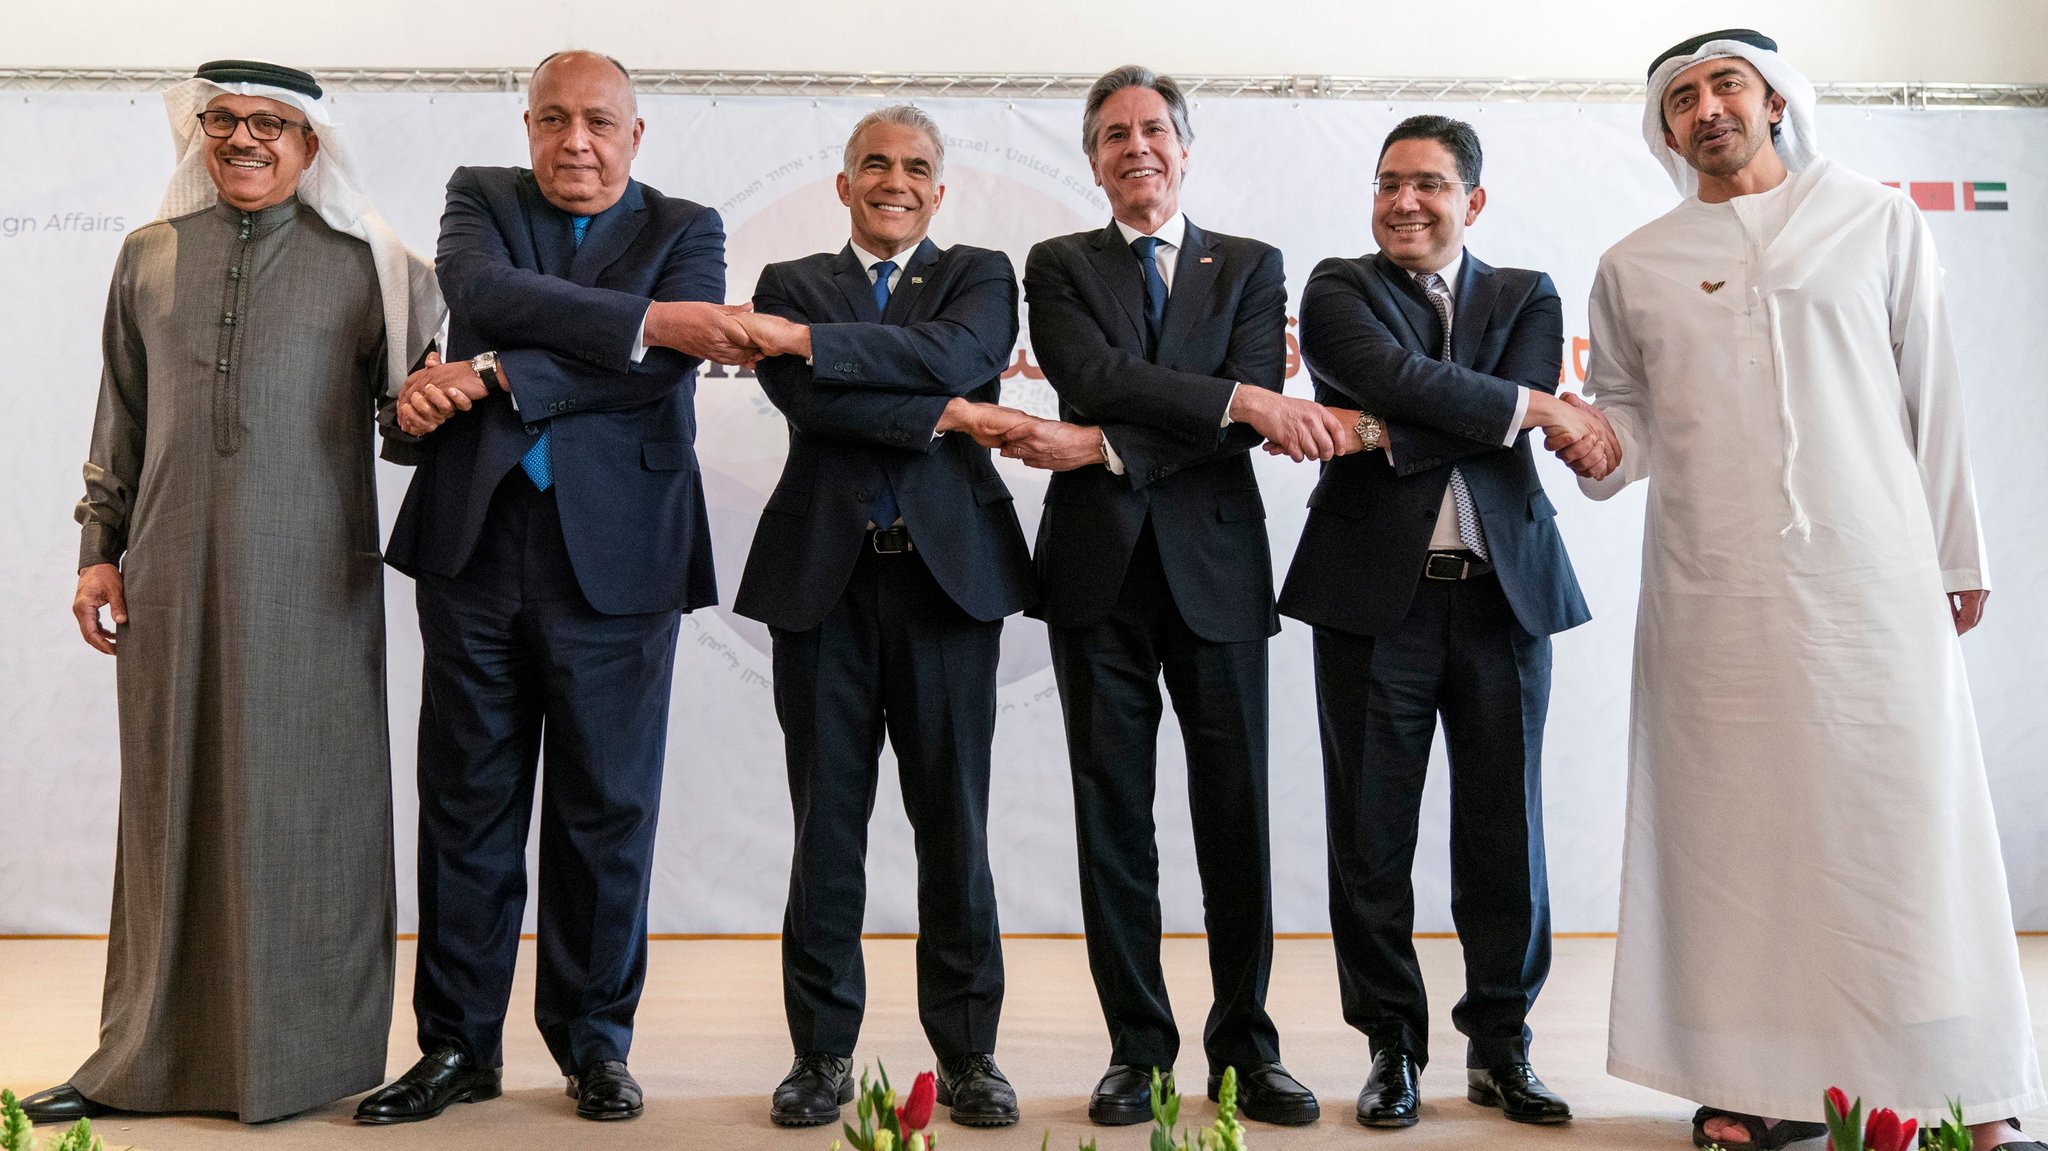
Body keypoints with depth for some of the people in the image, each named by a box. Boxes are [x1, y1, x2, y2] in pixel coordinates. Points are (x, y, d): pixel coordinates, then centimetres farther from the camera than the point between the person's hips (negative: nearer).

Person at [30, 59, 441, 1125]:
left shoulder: (365, 266, 4)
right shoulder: (149, 257, 13)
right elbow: (121, 417, 16)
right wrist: (99, 547, 11)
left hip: (309, 581, -3)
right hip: (172, 576, 3)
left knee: (303, 802, 2)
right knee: (170, 800, 8)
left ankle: (304, 1058, 14)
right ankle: (151, 1056, 19)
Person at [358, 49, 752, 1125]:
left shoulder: (685, 230, 8)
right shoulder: (480, 197, 13)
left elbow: (662, 372, -10)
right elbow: (485, 292, -11)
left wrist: (488, 378, -14)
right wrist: (643, 319, -20)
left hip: (616, 552, -1)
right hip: (476, 542, 2)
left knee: (607, 810, 5)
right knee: (467, 802, 7)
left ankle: (594, 1042, 20)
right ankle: (457, 1046, 20)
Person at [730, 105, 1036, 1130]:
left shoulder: (980, 275, 12)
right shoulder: (791, 284, 13)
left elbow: (959, 353, -11)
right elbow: (806, 398, -6)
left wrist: (811, 339, -15)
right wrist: (947, 415, -10)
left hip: (949, 572, 0)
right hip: (824, 576, 1)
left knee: (954, 825, 4)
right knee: (826, 824, 4)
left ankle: (967, 1052, 15)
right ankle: (822, 1051, 16)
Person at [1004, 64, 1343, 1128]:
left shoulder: (1251, 267, 11)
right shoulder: (1059, 266, 11)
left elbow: (1254, 416, -6)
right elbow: (1096, 375, -10)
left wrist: (1102, 447, -16)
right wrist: (1241, 398, -20)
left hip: (1216, 566, 0)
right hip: (1100, 569, 0)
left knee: (1236, 815, 3)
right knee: (1113, 814, 4)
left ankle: (1246, 1045, 15)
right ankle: (1137, 1047, 14)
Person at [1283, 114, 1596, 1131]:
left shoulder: (1526, 298, 13)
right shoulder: (1339, 288, 7)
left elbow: (1506, 413, -6)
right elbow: (1396, 378, -13)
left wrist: (1383, 436, -15)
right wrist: (1535, 407, -13)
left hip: (1505, 590, 2)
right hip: (1378, 590, -2)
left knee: (1504, 830, 6)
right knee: (1372, 832, 3)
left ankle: (1500, 1045, 19)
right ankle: (1394, 1047, 16)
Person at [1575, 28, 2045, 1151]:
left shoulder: (1878, 223, 11)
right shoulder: (1634, 266, 12)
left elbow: (1930, 398, 11)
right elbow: (1628, 412, 18)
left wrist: (1957, 555, 10)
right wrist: (1596, 448, -5)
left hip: (1872, 576, -1)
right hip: (1710, 594, 1)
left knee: (1908, 820, -3)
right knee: (1737, 829, 1)